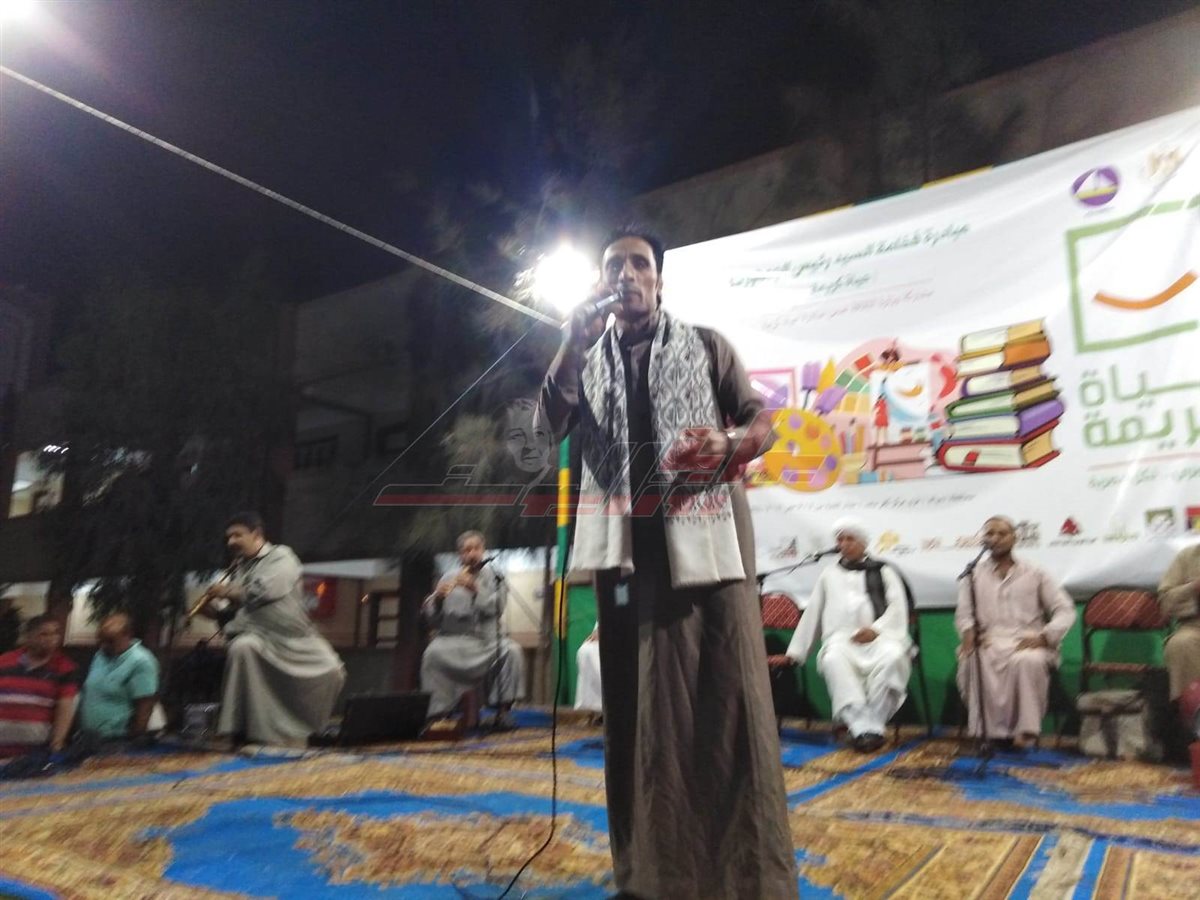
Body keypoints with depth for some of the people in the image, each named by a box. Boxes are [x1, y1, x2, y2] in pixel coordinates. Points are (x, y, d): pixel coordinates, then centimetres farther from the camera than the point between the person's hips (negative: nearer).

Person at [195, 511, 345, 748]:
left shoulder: (280, 556, 2)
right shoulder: (238, 570, 19)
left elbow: (264, 592, -14)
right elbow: (234, 614, 20)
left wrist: (229, 593, -2)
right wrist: (213, 611, 1)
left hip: (291, 637, -2)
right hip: (256, 635, 2)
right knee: (241, 648, -29)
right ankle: (246, 729, -23)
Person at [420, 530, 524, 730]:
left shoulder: (494, 577, 6)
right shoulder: (449, 580, 5)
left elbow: (497, 608, -11)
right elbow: (431, 621, 1)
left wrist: (476, 589, -24)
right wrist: (437, 599, -19)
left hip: (487, 640, 0)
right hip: (453, 640, 0)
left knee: (511, 650, -28)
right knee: (433, 653, -31)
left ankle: (504, 710, -13)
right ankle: (435, 712, -17)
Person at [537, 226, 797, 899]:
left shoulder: (707, 345, 12)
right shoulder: (587, 360, 17)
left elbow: (762, 422, 8)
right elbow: (549, 428, 3)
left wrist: (727, 444, -14)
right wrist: (575, 345, -7)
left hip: (706, 535, -2)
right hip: (628, 544, 2)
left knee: (729, 691, -5)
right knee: (639, 697, 6)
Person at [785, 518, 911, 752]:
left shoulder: (882, 571, 18)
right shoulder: (829, 575, 24)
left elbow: (898, 607, 6)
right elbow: (812, 614, 23)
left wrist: (876, 629, -13)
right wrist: (796, 651, 18)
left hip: (879, 637, -1)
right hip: (842, 638, 1)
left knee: (892, 655, -37)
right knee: (833, 660, -36)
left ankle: (874, 723, -31)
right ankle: (860, 726, -39)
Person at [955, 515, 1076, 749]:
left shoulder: (1034, 574, 14)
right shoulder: (973, 575, 17)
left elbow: (1065, 610, 8)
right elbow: (963, 613, 10)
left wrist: (1043, 636, -9)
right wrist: (969, 631, -14)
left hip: (1029, 644, 0)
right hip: (991, 642, 1)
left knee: (1027, 661, -36)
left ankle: (1026, 729, -25)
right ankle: (997, 730, -26)